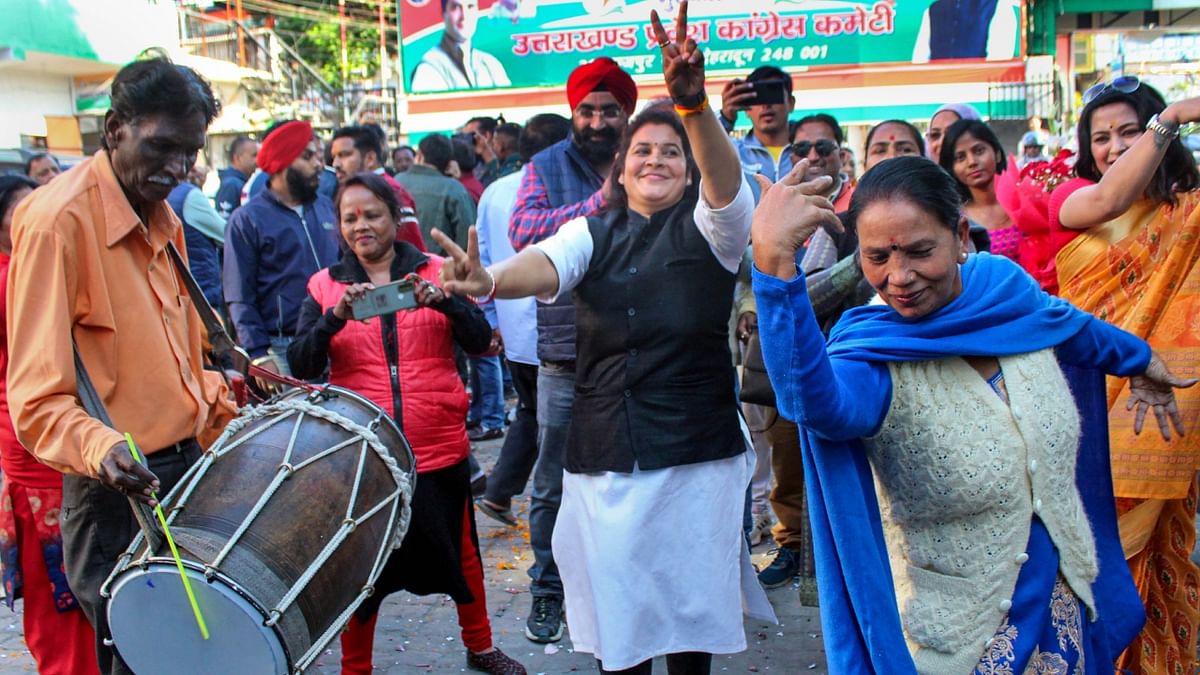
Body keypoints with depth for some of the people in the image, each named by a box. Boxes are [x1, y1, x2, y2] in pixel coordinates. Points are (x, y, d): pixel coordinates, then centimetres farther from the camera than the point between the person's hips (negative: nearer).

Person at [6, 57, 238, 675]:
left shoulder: (161, 220, 10)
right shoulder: (56, 221, -15)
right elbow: (37, 402, -20)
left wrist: (223, 399, 9)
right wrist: (100, 447, -36)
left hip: (188, 471, 8)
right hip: (118, 493, -8)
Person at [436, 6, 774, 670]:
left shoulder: (709, 227, 1)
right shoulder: (592, 232, 7)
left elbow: (727, 180, -21)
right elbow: (546, 265, -14)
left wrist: (693, 103, -41)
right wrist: (489, 280, -38)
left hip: (696, 453, -2)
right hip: (604, 453, 2)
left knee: (690, 601, 9)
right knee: (615, 606, 10)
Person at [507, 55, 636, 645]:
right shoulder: (546, 168, 3)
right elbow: (522, 230, -14)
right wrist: (597, 203, -26)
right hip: (567, 355, -1)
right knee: (554, 485, 9)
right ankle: (547, 589, 27)